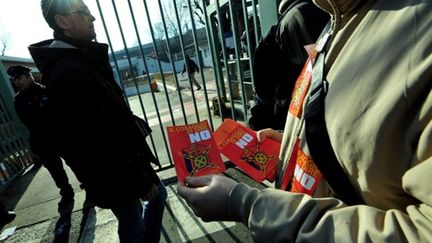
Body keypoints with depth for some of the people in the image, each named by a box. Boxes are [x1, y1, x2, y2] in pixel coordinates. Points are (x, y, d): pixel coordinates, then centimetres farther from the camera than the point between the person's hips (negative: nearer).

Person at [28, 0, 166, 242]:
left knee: (159, 194, 24)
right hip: (114, 175, -9)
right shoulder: (67, 72, -24)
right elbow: (99, 144, -28)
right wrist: (141, 183, -19)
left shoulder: (83, 61, 10)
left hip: (127, 158, 10)